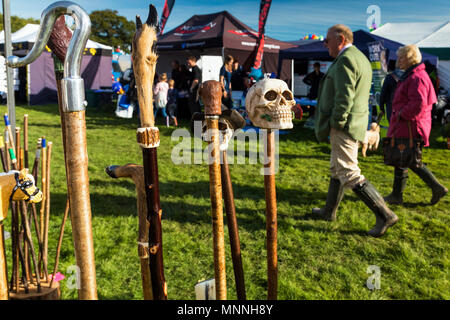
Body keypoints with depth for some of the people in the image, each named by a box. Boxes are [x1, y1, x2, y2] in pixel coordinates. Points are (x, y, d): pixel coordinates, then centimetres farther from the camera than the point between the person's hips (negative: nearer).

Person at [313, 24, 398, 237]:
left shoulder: (345, 60, -15)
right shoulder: (361, 58, 17)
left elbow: (344, 96, -23)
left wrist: (335, 124, -17)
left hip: (344, 126, -11)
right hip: (354, 123, 11)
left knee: (349, 174, -8)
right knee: (337, 169, 18)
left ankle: (384, 215, -5)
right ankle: (329, 211, 31)